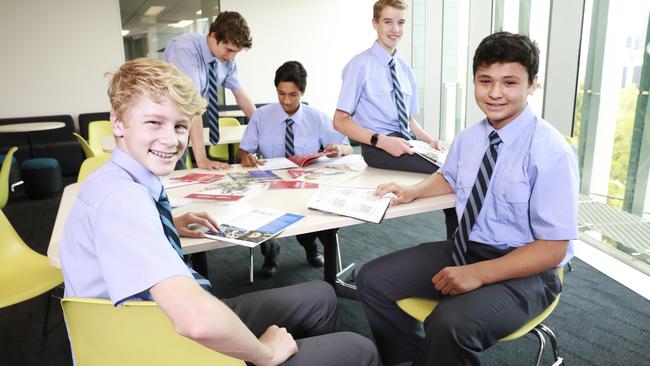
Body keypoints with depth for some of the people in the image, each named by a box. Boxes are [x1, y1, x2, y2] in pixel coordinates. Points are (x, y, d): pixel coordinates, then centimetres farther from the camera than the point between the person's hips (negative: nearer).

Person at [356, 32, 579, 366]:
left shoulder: (550, 152, -18)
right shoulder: (468, 138, 1)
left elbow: (553, 249, -17)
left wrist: (478, 273, -26)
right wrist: (413, 191, 3)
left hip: (523, 270, -6)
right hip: (463, 249, 7)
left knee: (451, 324, -34)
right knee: (372, 279, -2)